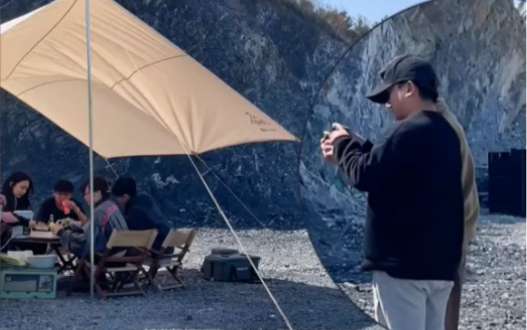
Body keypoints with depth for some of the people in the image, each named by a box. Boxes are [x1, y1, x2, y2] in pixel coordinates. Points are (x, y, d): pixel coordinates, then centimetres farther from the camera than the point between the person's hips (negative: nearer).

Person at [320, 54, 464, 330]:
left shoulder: (408, 131, -16)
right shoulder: (446, 133, 14)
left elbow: (364, 176, -18)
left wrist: (344, 145, 0)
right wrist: (350, 146, 15)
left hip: (402, 261, -9)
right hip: (439, 263, 9)